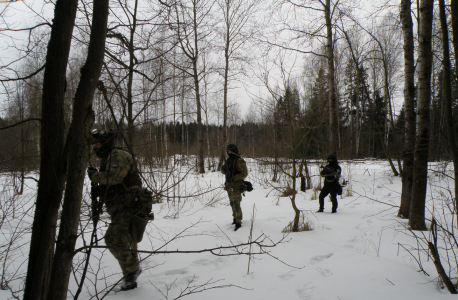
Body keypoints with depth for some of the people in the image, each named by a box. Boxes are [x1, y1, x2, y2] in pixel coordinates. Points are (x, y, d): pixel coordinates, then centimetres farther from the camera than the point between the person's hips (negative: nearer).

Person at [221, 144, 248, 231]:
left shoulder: (239, 161, -14)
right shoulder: (229, 160, 11)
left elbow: (244, 174, -17)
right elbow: (223, 171, 12)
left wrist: (234, 178, -27)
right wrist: (223, 167, -12)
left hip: (236, 186, -8)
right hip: (229, 185, 8)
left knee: (236, 204, -9)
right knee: (232, 203, 17)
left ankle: (238, 223, -4)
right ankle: (236, 218, 31)